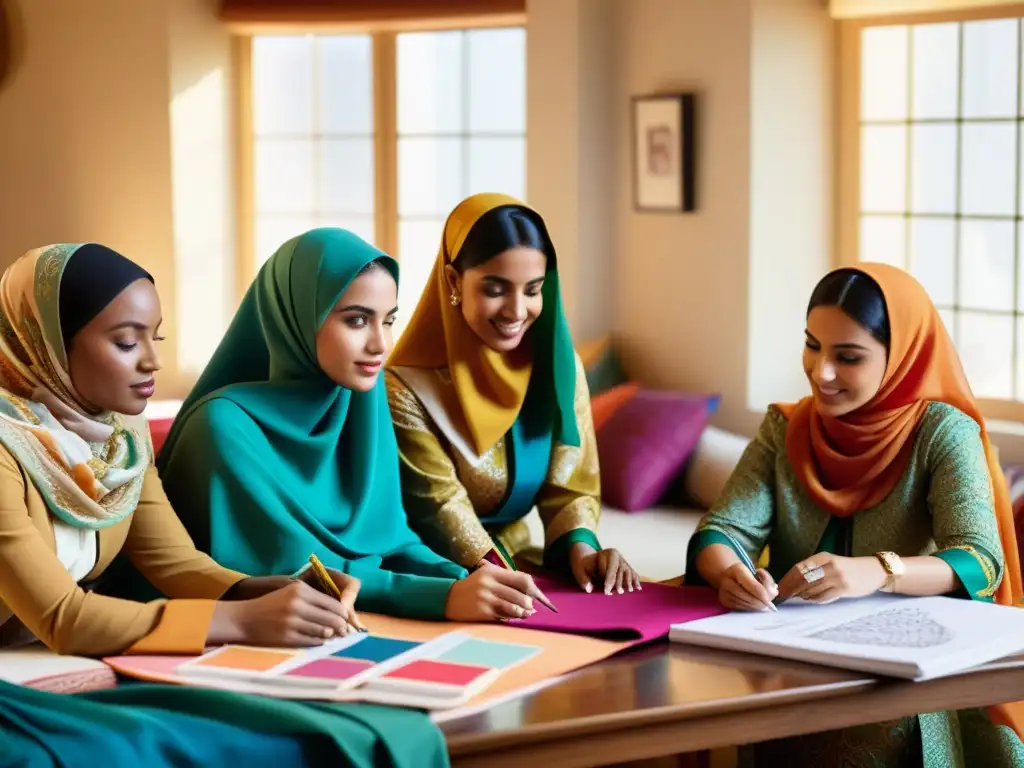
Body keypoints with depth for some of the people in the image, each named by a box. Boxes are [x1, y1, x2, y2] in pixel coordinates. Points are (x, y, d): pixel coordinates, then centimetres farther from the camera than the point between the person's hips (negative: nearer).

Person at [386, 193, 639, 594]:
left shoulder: (559, 366, 1)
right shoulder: (406, 389, -15)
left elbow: (570, 488, 3)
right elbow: (441, 515, -18)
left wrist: (581, 548, -18)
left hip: (517, 567, 5)